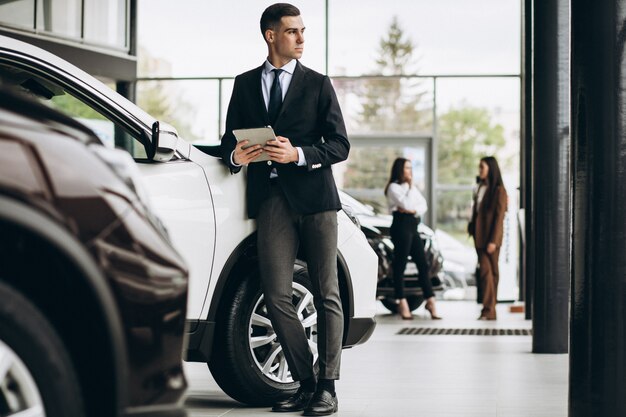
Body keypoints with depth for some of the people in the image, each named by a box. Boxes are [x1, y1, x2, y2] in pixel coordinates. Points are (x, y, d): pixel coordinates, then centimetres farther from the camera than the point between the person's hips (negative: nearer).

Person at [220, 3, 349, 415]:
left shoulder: (318, 84, 9)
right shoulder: (245, 84, 16)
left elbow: (340, 145, 3)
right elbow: (229, 140, 18)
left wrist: (298, 154, -13)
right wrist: (236, 155, -6)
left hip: (314, 195, -2)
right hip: (271, 199, 2)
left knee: (327, 294, -2)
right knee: (277, 296, -4)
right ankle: (305, 384, 5)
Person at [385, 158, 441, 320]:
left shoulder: (411, 187, 21)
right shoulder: (394, 187, -3)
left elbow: (423, 204, 12)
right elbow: (407, 204, -17)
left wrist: (412, 210, -7)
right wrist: (411, 186, -5)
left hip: (413, 226, 8)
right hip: (401, 226, -8)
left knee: (423, 264, 3)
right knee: (400, 266, -5)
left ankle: (430, 301, 3)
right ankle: (403, 304, -2)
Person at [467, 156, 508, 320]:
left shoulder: (498, 190, -10)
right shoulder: (480, 188, 14)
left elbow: (499, 216, -13)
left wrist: (493, 240, -17)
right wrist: (472, 228, 9)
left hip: (490, 237, -7)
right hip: (479, 236, 7)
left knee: (487, 271, -11)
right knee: (488, 271, 9)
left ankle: (488, 310, -12)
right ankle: (490, 309, 12)